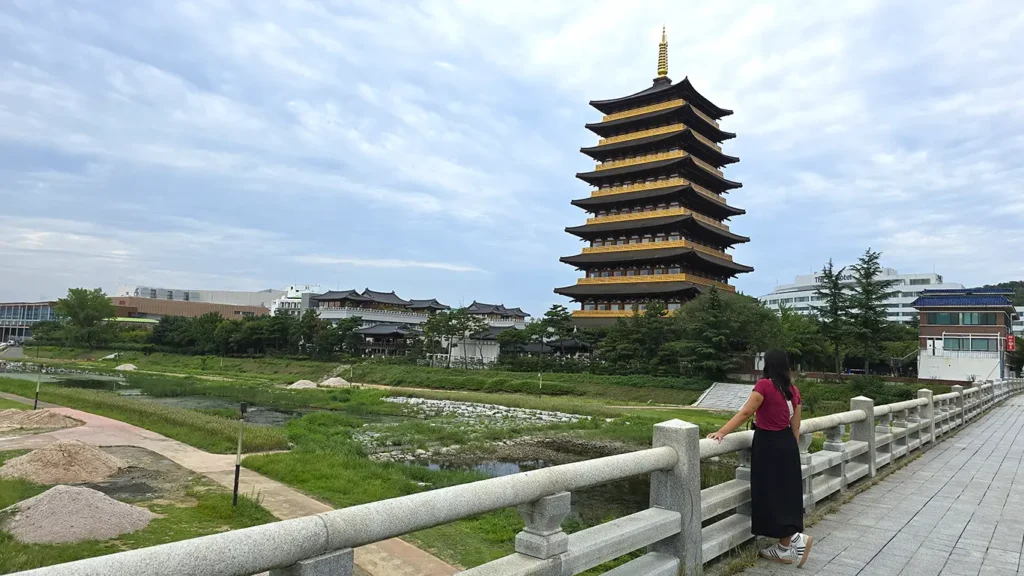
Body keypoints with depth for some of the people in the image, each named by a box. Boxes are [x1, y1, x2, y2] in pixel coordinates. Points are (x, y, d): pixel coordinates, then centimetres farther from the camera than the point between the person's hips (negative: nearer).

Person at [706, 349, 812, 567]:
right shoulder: (793, 390, 5)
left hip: (768, 445, -8)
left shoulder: (764, 385, -16)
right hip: (786, 445, 8)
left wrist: (721, 432, -14)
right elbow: (795, 427, 10)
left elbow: (745, 413, -17)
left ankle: (797, 538, -2)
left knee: (770, 495, 2)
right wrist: (792, 450, 20)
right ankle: (785, 549, 19)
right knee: (783, 494, 13)